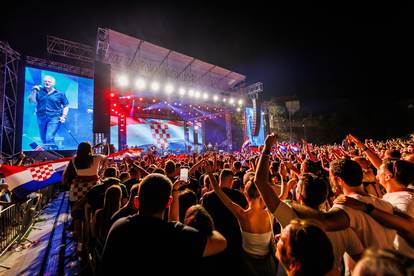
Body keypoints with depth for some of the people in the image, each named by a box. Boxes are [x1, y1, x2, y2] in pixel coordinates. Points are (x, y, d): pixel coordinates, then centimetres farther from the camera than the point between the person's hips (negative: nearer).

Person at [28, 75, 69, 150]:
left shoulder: (60, 94, 6)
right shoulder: (39, 91, 13)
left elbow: (66, 106, 9)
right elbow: (31, 101, 6)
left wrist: (63, 116, -3)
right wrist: (34, 91, -6)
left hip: (54, 118, -4)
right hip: (41, 118, 4)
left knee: (49, 138, -18)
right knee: (44, 140, 9)